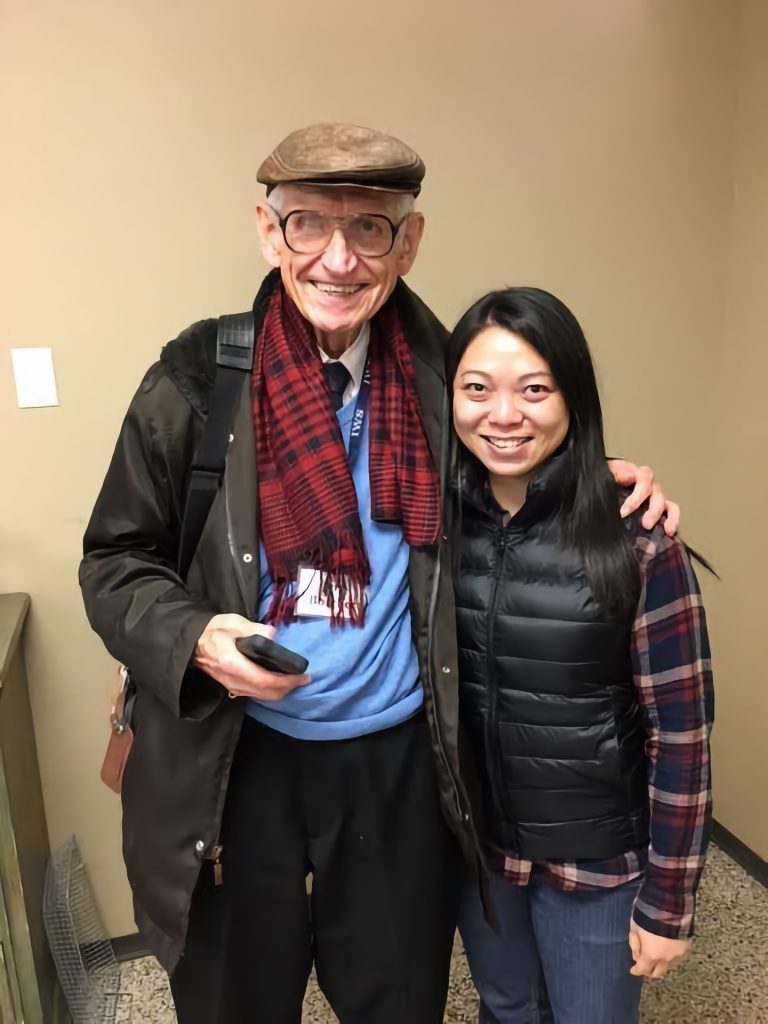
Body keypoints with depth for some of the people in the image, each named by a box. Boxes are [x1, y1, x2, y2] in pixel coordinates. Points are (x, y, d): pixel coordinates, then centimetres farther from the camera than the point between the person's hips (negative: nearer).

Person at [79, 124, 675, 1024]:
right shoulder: (201, 376, -10)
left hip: (401, 757, 2)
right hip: (236, 759, -1)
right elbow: (115, 561, -4)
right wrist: (194, 638, -22)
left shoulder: (441, 373, -5)